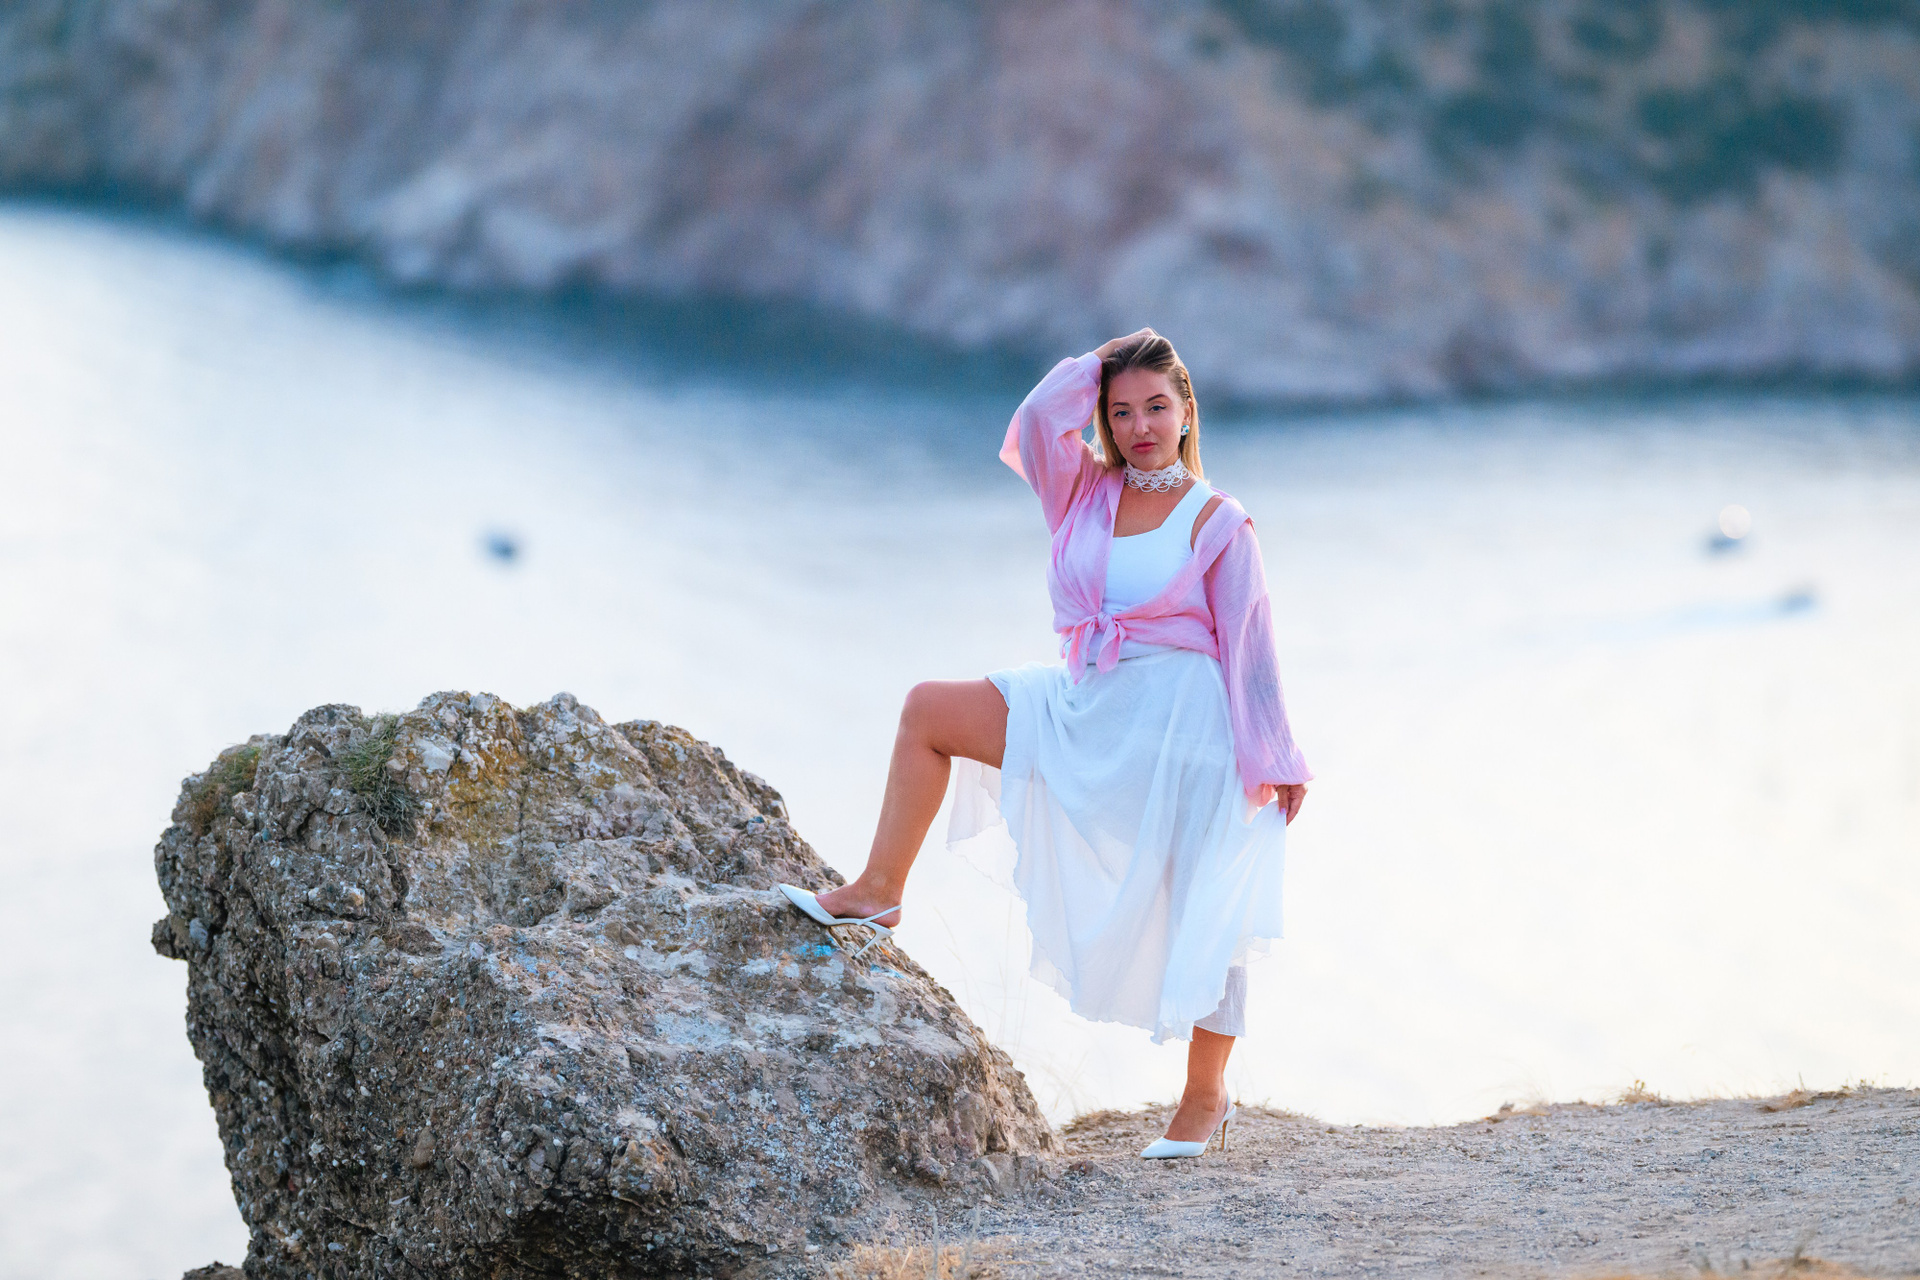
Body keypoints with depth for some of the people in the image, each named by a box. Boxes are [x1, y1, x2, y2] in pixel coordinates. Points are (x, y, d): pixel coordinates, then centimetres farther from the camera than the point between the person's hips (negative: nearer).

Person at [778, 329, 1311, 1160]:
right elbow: (1037, 421, -7)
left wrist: (1276, 761, -5)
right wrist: (1105, 362, 0)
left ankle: (1205, 1098, 11)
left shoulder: (1215, 522, -4)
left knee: (1201, 913, -1)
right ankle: (878, 892, 5)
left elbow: (1250, 645, -4)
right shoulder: (1088, 493, 9)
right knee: (929, 711, 2)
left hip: (1178, 721, -6)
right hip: (1087, 715, 6)